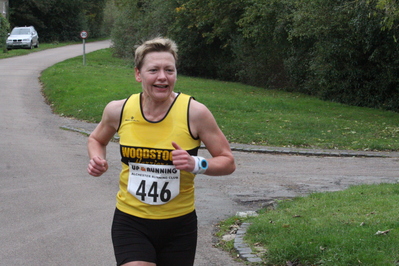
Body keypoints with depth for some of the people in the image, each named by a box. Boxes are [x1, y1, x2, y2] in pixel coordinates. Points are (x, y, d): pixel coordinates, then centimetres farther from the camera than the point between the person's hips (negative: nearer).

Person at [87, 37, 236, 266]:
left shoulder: (195, 113, -13)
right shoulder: (118, 110, -6)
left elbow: (228, 162, -5)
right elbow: (96, 139, 16)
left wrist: (197, 164, -24)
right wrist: (98, 160, -5)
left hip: (179, 226, 0)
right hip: (130, 222, 0)